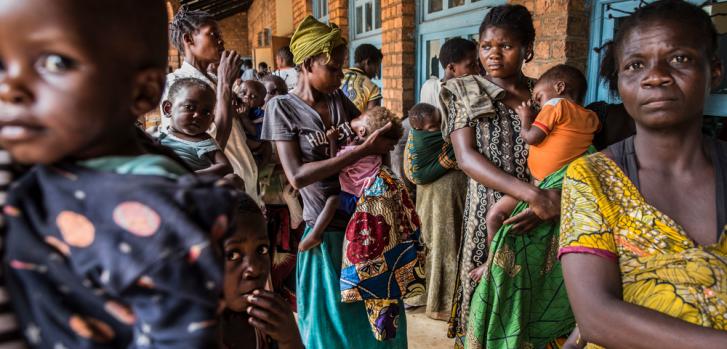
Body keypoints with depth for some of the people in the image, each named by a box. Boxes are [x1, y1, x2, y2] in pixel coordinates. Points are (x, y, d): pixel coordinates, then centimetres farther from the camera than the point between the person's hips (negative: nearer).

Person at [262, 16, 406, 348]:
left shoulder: (339, 99, 3)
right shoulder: (282, 106, -10)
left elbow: (372, 130, 18)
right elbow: (297, 176, -22)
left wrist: (382, 129, -6)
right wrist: (362, 150, -26)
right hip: (326, 230, -4)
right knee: (335, 321, 12)